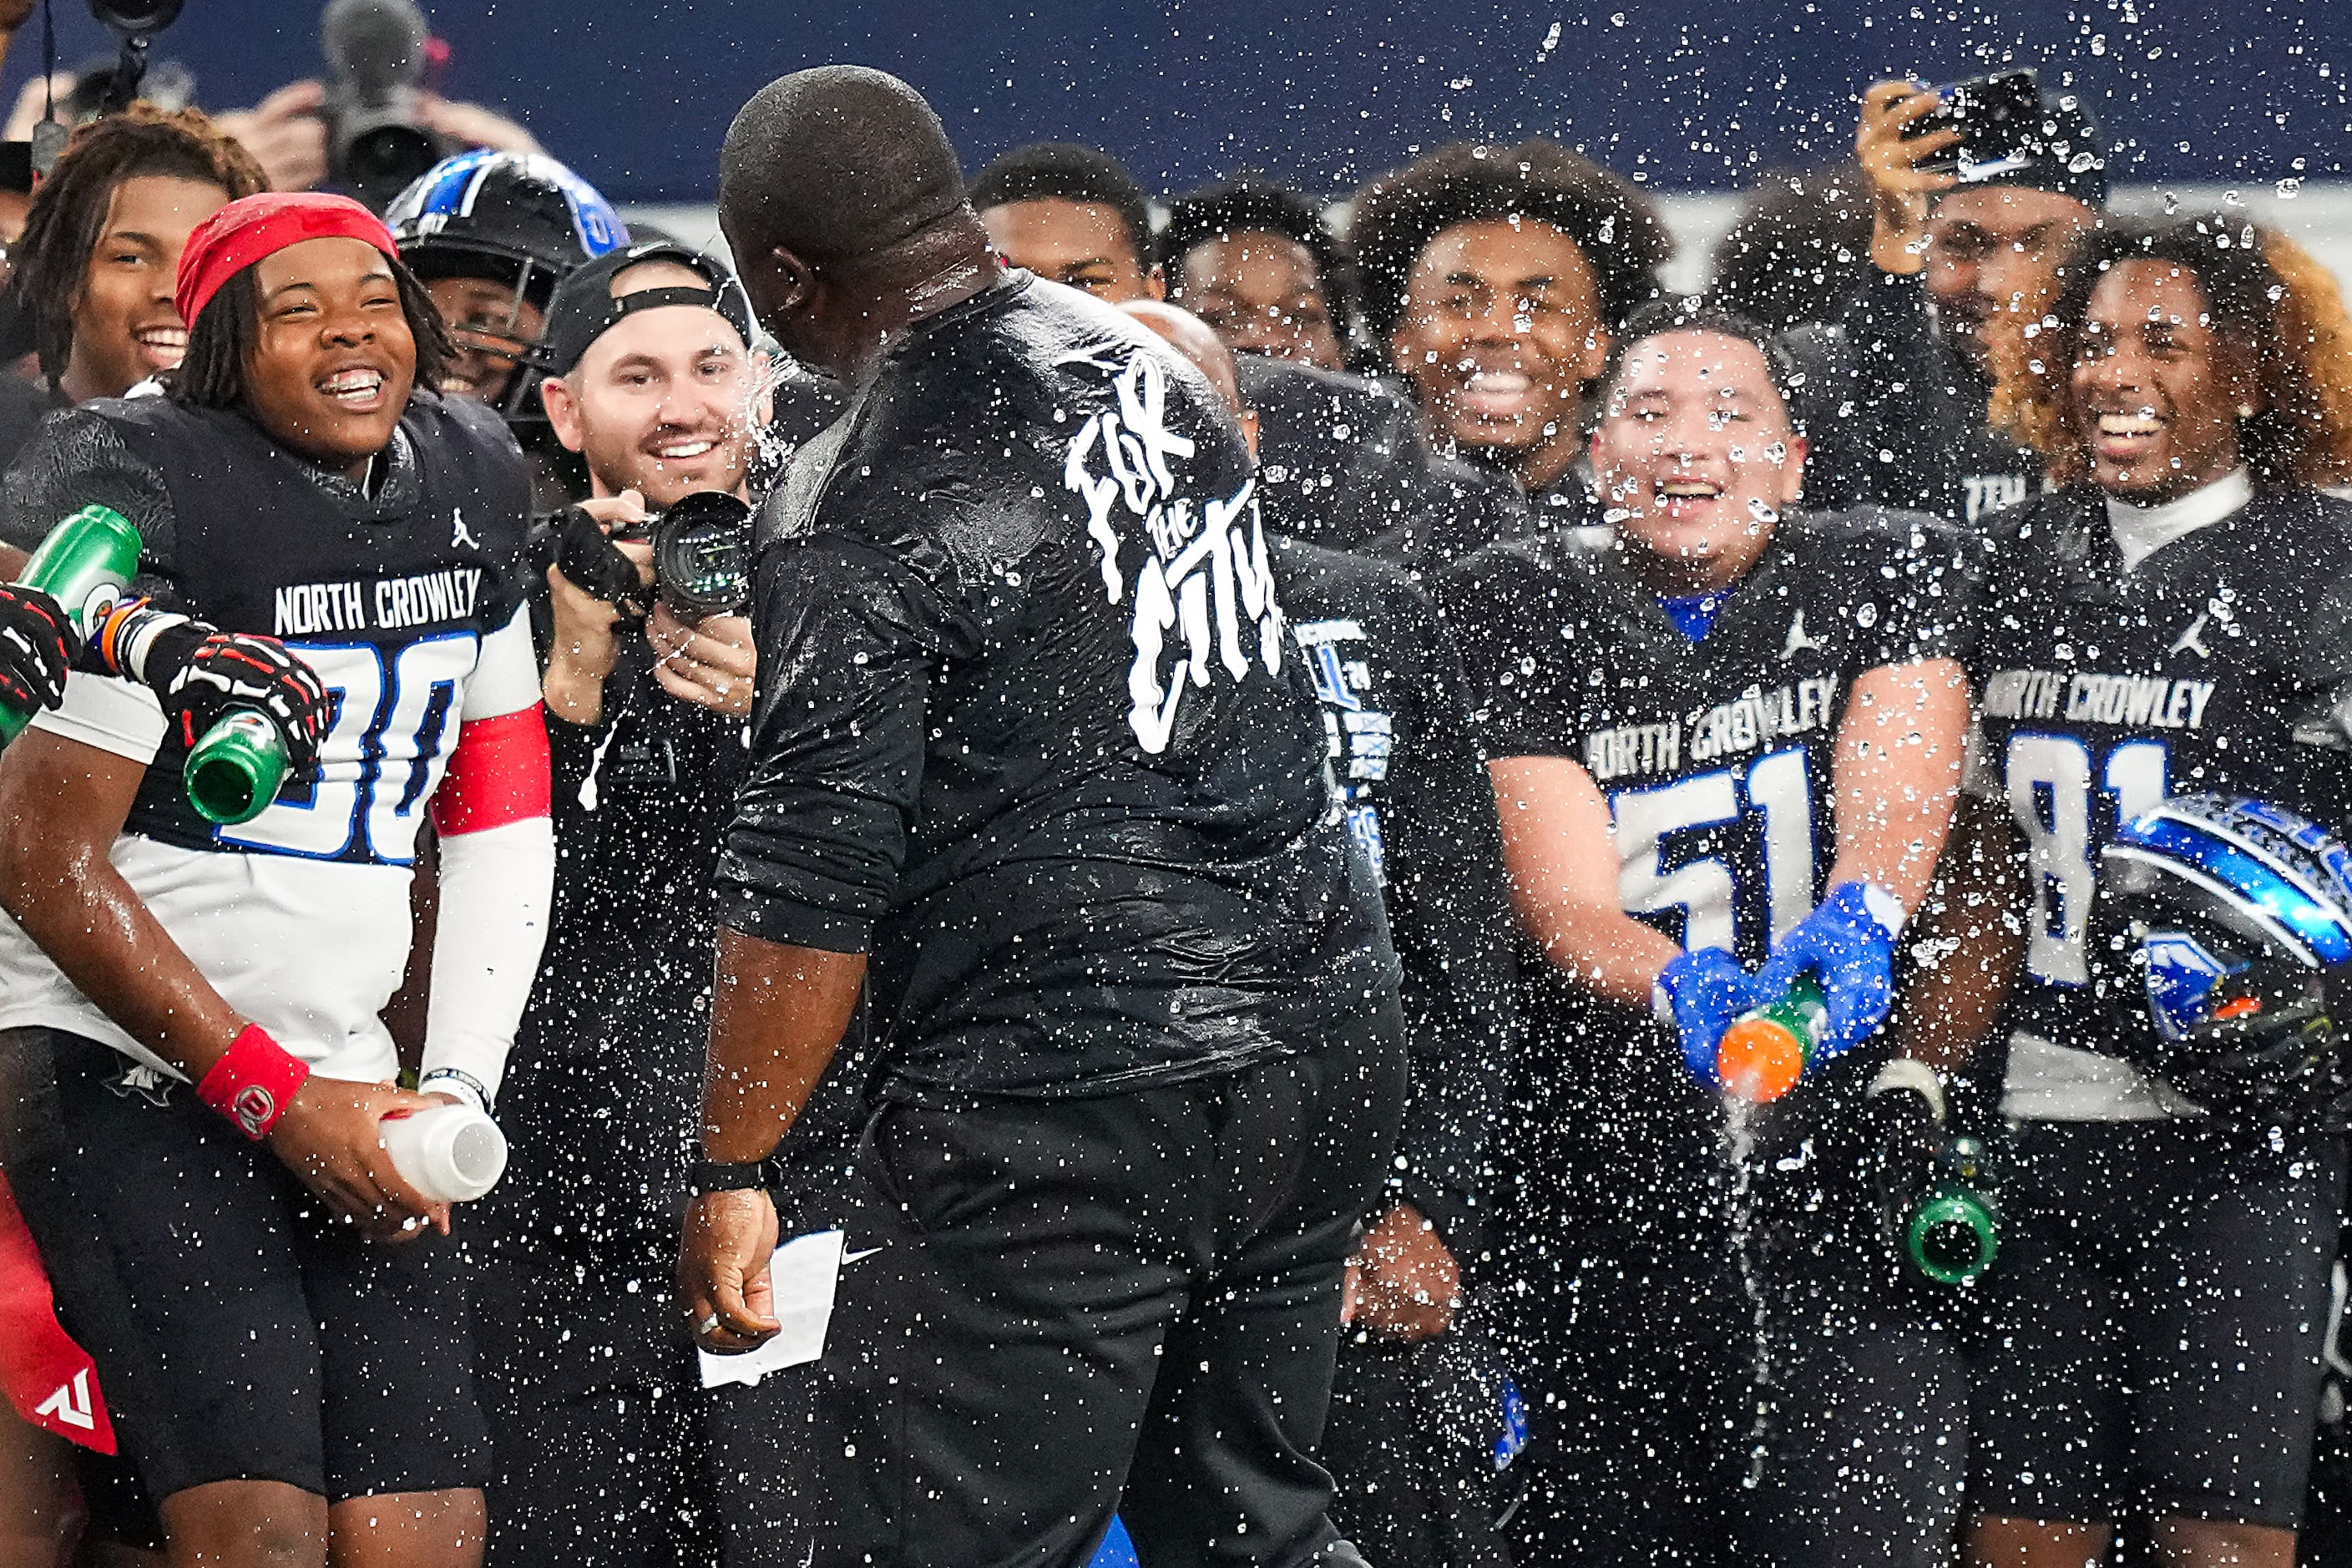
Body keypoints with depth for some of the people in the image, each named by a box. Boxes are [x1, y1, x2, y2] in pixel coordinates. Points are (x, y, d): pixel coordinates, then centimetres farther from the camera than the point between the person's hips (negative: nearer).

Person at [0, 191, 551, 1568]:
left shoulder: (474, 484, 10)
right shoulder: (150, 497, -11)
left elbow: (503, 825, 17)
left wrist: (456, 1087, 4)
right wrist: (278, 1100, -12)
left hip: (343, 1096, 7)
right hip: (126, 1069, -6)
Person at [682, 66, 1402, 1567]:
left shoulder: (855, 523, -15)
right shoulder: (1148, 360, 8)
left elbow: (807, 901, -13)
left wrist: (732, 1171, -5)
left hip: (1066, 1098, -8)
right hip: (1327, 1028, 8)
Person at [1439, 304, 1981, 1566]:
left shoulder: (1883, 574, 5)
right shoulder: (1517, 607, 1)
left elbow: (1899, 789, -12)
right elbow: (1564, 903, -10)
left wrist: (1855, 919, -36)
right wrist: (1681, 986, -32)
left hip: (1845, 1187, 0)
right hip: (1605, 1210, 0)